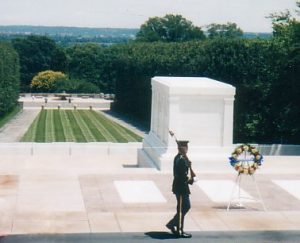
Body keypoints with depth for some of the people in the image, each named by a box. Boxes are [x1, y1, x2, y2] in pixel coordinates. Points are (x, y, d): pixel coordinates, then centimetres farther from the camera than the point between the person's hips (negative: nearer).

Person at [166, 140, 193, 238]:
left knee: (186, 206, 18)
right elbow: (181, 176, -25)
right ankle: (179, 231, 9)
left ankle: (172, 224, 22)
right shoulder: (181, 160, -21)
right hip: (181, 187, -10)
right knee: (182, 209, 0)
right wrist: (189, 180, -12)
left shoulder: (178, 157, 10)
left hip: (180, 187, 10)